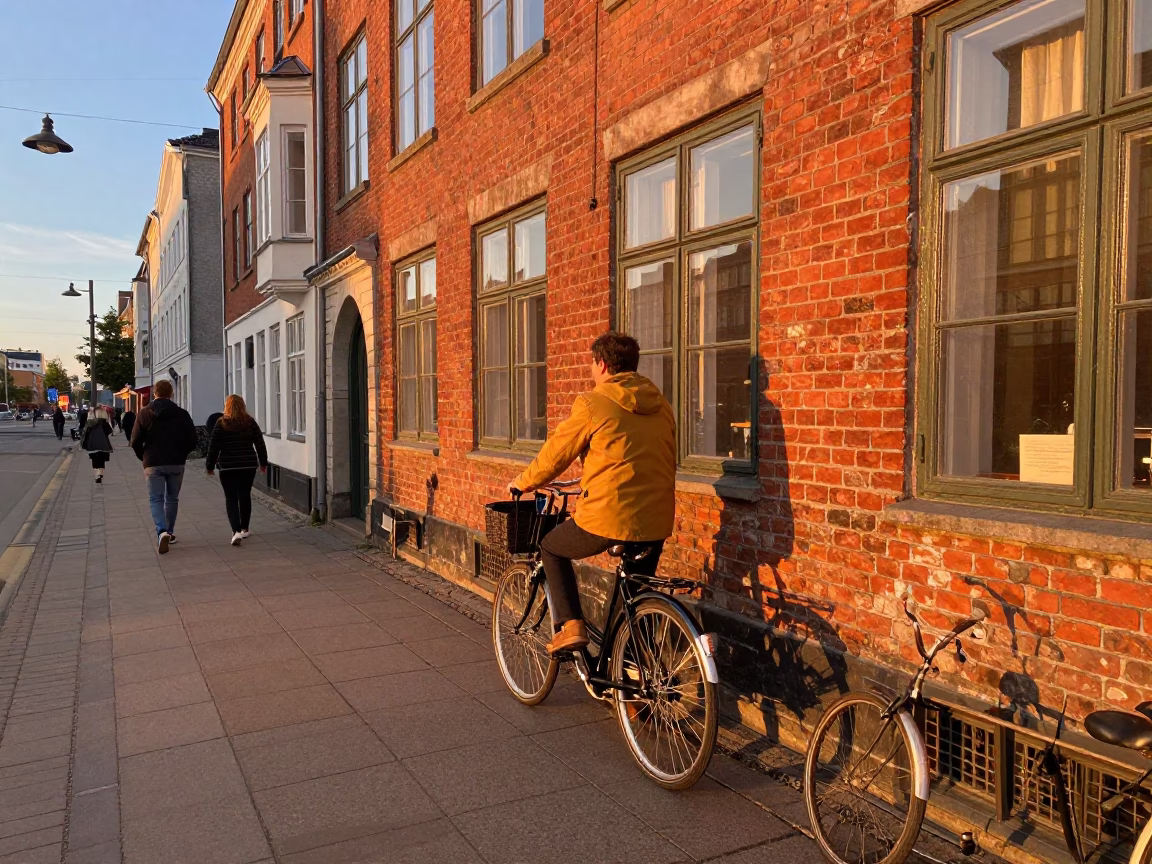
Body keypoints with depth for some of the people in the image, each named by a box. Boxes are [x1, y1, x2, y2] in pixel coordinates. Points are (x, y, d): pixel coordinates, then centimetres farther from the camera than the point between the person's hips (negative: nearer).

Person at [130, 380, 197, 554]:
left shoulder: (144, 413, -2)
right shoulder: (181, 414, -1)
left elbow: (136, 441, -4)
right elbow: (192, 440, 0)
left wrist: (144, 457, 12)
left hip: (153, 464, -1)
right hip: (176, 463, 2)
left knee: (156, 499, 0)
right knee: (172, 498, 15)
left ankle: (162, 532, -20)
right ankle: (169, 532, 23)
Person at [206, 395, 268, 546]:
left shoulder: (221, 424, -6)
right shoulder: (250, 422, 0)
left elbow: (213, 447, -5)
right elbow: (260, 443, 3)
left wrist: (210, 466, 5)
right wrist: (263, 463, 14)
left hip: (227, 466, -2)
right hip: (248, 465, 2)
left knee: (231, 498, 0)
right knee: (245, 496, 15)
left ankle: (236, 531, -15)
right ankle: (244, 529, 24)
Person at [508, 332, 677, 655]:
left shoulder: (593, 403, -7)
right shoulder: (661, 405, 11)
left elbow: (555, 454, 0)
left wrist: (523, 483, 19)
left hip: (607, 517, -6)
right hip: (657, 521, 6)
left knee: (552, 548, 22)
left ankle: (570, 625, 10)